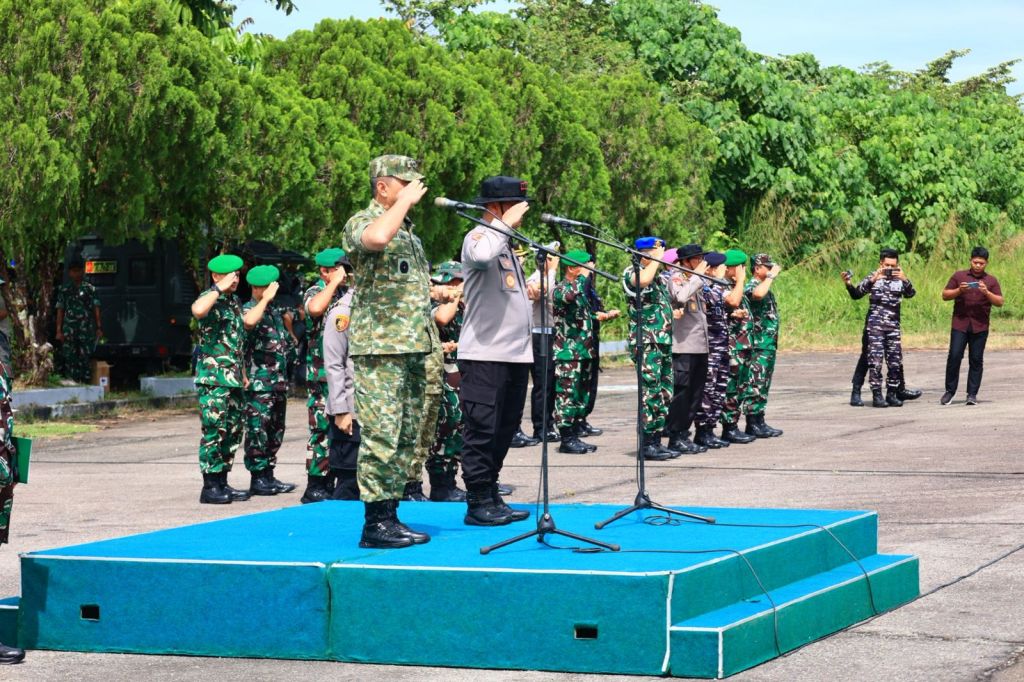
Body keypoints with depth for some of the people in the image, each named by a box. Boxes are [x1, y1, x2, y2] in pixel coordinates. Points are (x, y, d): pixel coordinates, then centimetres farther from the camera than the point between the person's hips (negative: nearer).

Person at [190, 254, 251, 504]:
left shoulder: (234, 301, 17)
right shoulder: (210, 298, -9)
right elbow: (198, 310, -36)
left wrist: (243, 373, 23)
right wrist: (219, 289, -25)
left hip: (233, 378, 9)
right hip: (213, 377, -9)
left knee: (232, 432, 10)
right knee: (214, 431, -8)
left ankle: (222, 483, 16)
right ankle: (210, 487, -4)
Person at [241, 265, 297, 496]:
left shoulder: (276, 309, 17)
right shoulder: (249, 309, -7)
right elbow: (249, 321, -34)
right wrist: (266, 300, -24)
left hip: (279, 380, 8)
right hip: (259, 382, -8)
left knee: (276, 431, 11)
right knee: (257, 429, -7)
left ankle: (269, 475, 18)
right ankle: (257, 478, -3)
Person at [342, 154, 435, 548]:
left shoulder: (408, 230, 21)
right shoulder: (361, 223, -7)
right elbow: (376, 237, -32)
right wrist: (405, 201, -18)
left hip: (414, 349, 9)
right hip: (379, 347, -9)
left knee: (406, 437, 8)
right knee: (381, 436, -11)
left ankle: (391, 515, 13)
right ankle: (375, 523, -9)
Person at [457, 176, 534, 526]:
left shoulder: (505, 241, 21)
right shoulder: (478, 237, -8)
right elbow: (481, 256, -35)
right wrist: (505, 224, -23)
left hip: (514, 353, 10)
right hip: (484, 355, -10)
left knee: (504, 428, 12)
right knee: (482, 429, -6)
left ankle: (492, 498, 19)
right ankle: (478, 503, -3)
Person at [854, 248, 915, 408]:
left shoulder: (900, 279, 10)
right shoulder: (873, 277, 4)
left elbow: (910, 294, -5)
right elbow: (859, 291, -11)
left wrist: (905, 280, -23)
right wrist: (872, 280, -27)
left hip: (894, 327, 3)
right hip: (875, 325, -3)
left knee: (895, 362, 3)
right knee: (875, 361, -7)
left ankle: (892, 394, 12)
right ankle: (876, 395, -4)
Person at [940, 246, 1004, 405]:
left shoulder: (991, 281, 9)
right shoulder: (959, 276, 8)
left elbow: (1000, 302, 4)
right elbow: (945, 295, 7)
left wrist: (987, 293, -13)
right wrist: (959, 290, -11)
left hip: (980, 327, 1)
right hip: (960, 324, -1)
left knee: (976, 360, 1)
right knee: (954, 356, -7)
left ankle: (972, 394, 5)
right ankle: (950, 391, 4)